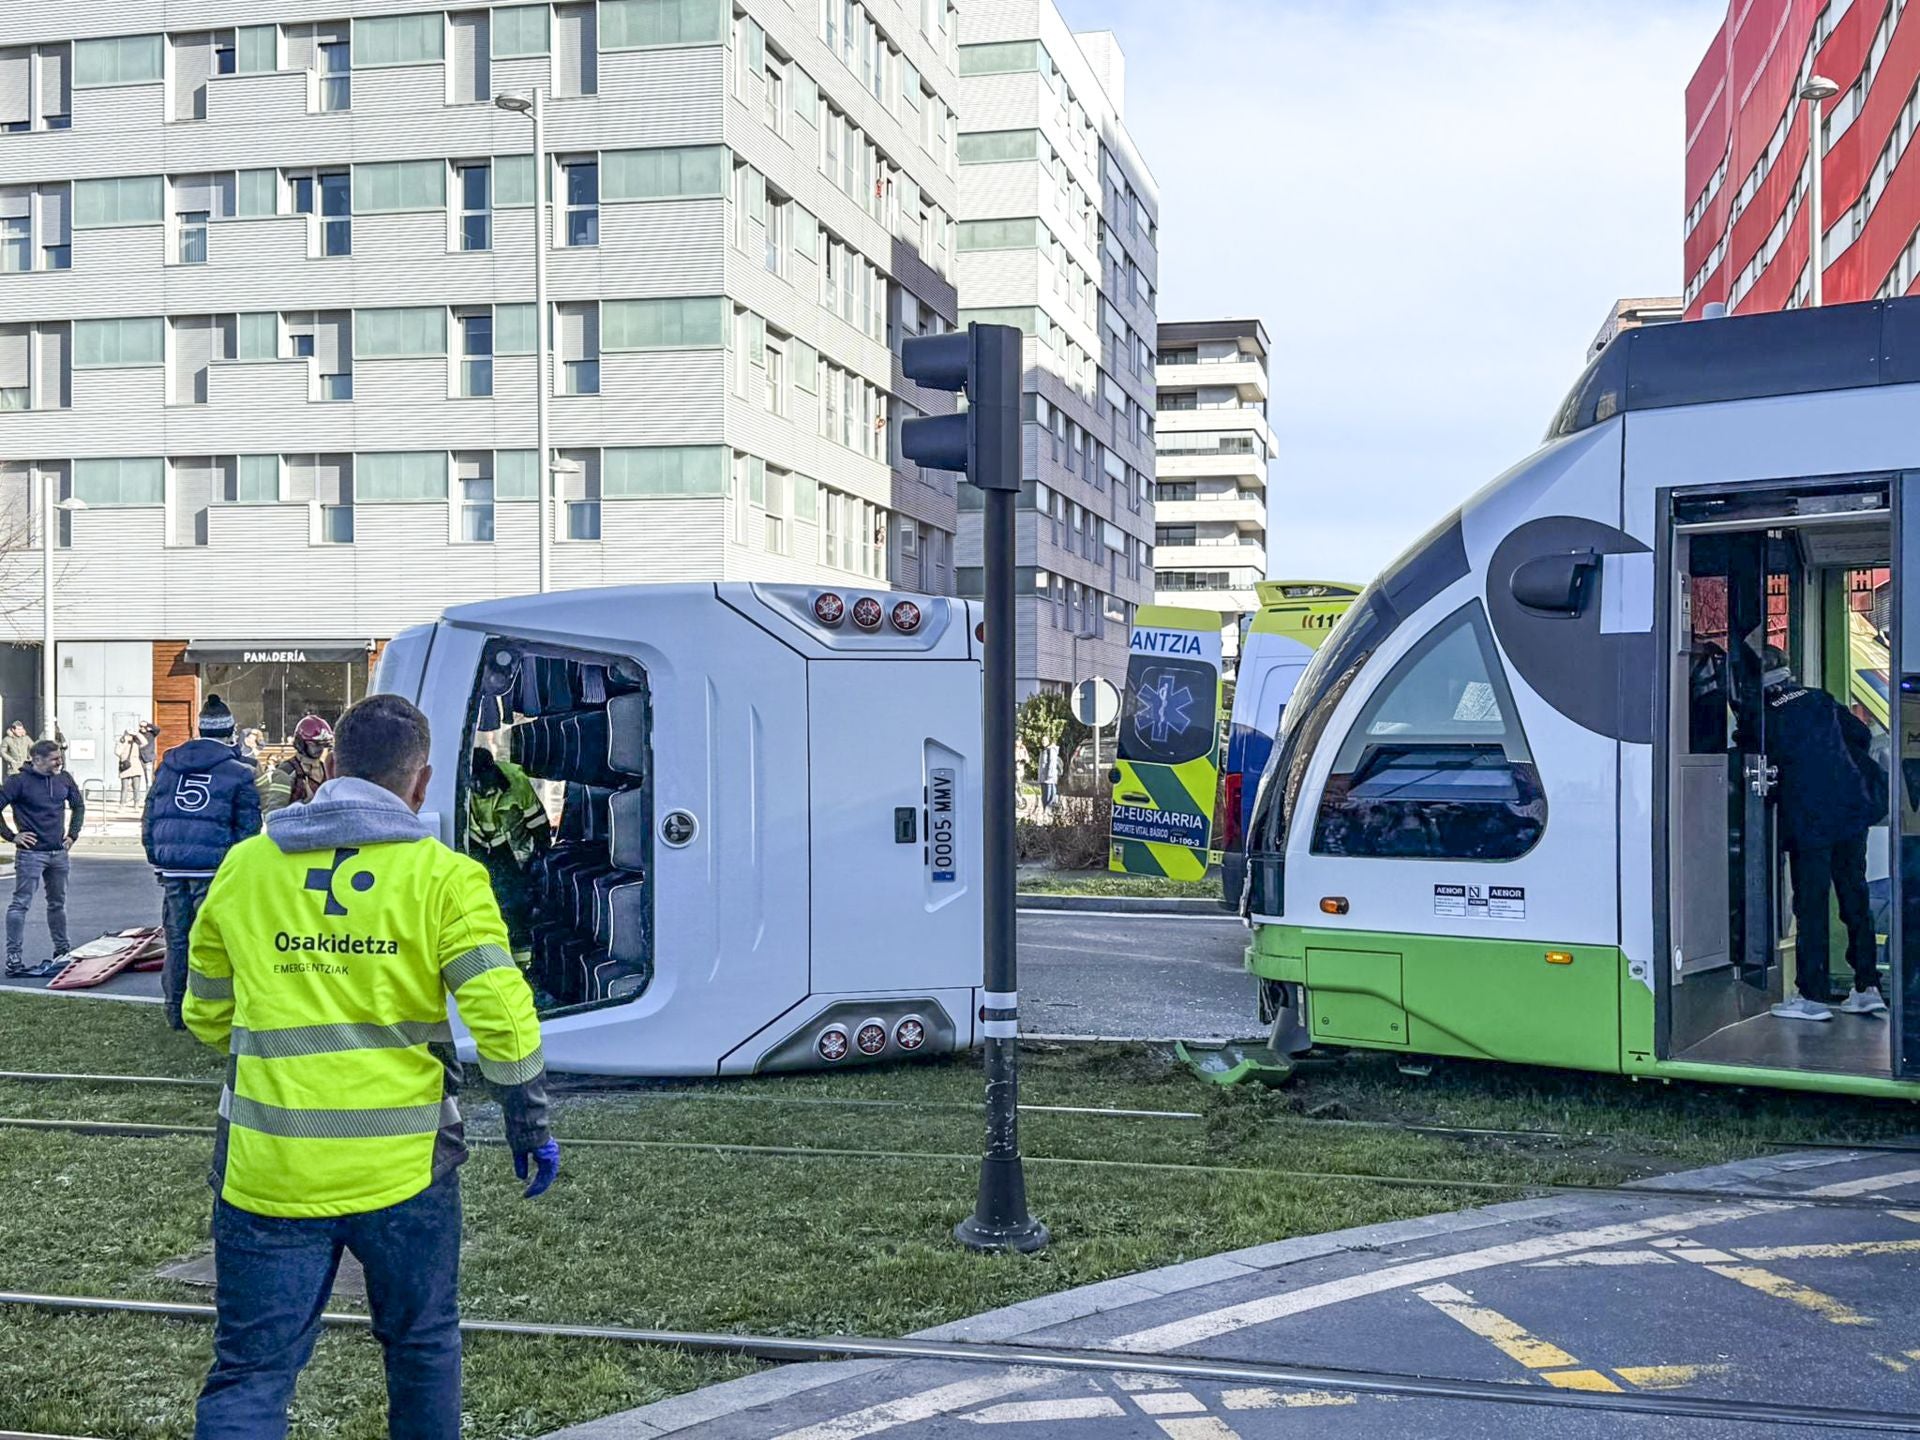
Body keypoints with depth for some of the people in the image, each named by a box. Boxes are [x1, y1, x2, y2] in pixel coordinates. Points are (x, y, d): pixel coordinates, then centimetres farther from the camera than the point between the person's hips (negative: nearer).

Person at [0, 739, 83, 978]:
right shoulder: (20, 782, -11)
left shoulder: (64, 779, 6)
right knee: (21, 904, -6)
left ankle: (63, 951, 29)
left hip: (59, 852, 6)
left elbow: (78, 805, 21)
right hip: (31, 853, -6)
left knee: (58, 903, 17)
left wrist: (73, 833, 13)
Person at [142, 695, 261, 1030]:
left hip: (172, 869, 4)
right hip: (213, 870, -4)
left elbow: (149, 817, 15)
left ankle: (176, 1012, 19)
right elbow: (248, 827, -4)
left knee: (176, 940, 11)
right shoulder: (238, 773, -1)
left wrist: (157, 858, 20)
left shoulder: (168, 766, 12)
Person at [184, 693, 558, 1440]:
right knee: (422, 1347, 20)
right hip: (402, 1165, -1)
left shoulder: (243, 867, 4)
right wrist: (530, 1123, 3)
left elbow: (205, 1014, 15)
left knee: (249, 1371, 6)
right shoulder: (444, 877, -5)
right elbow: (501, 1013, -11)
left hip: (267, 1171, 1)